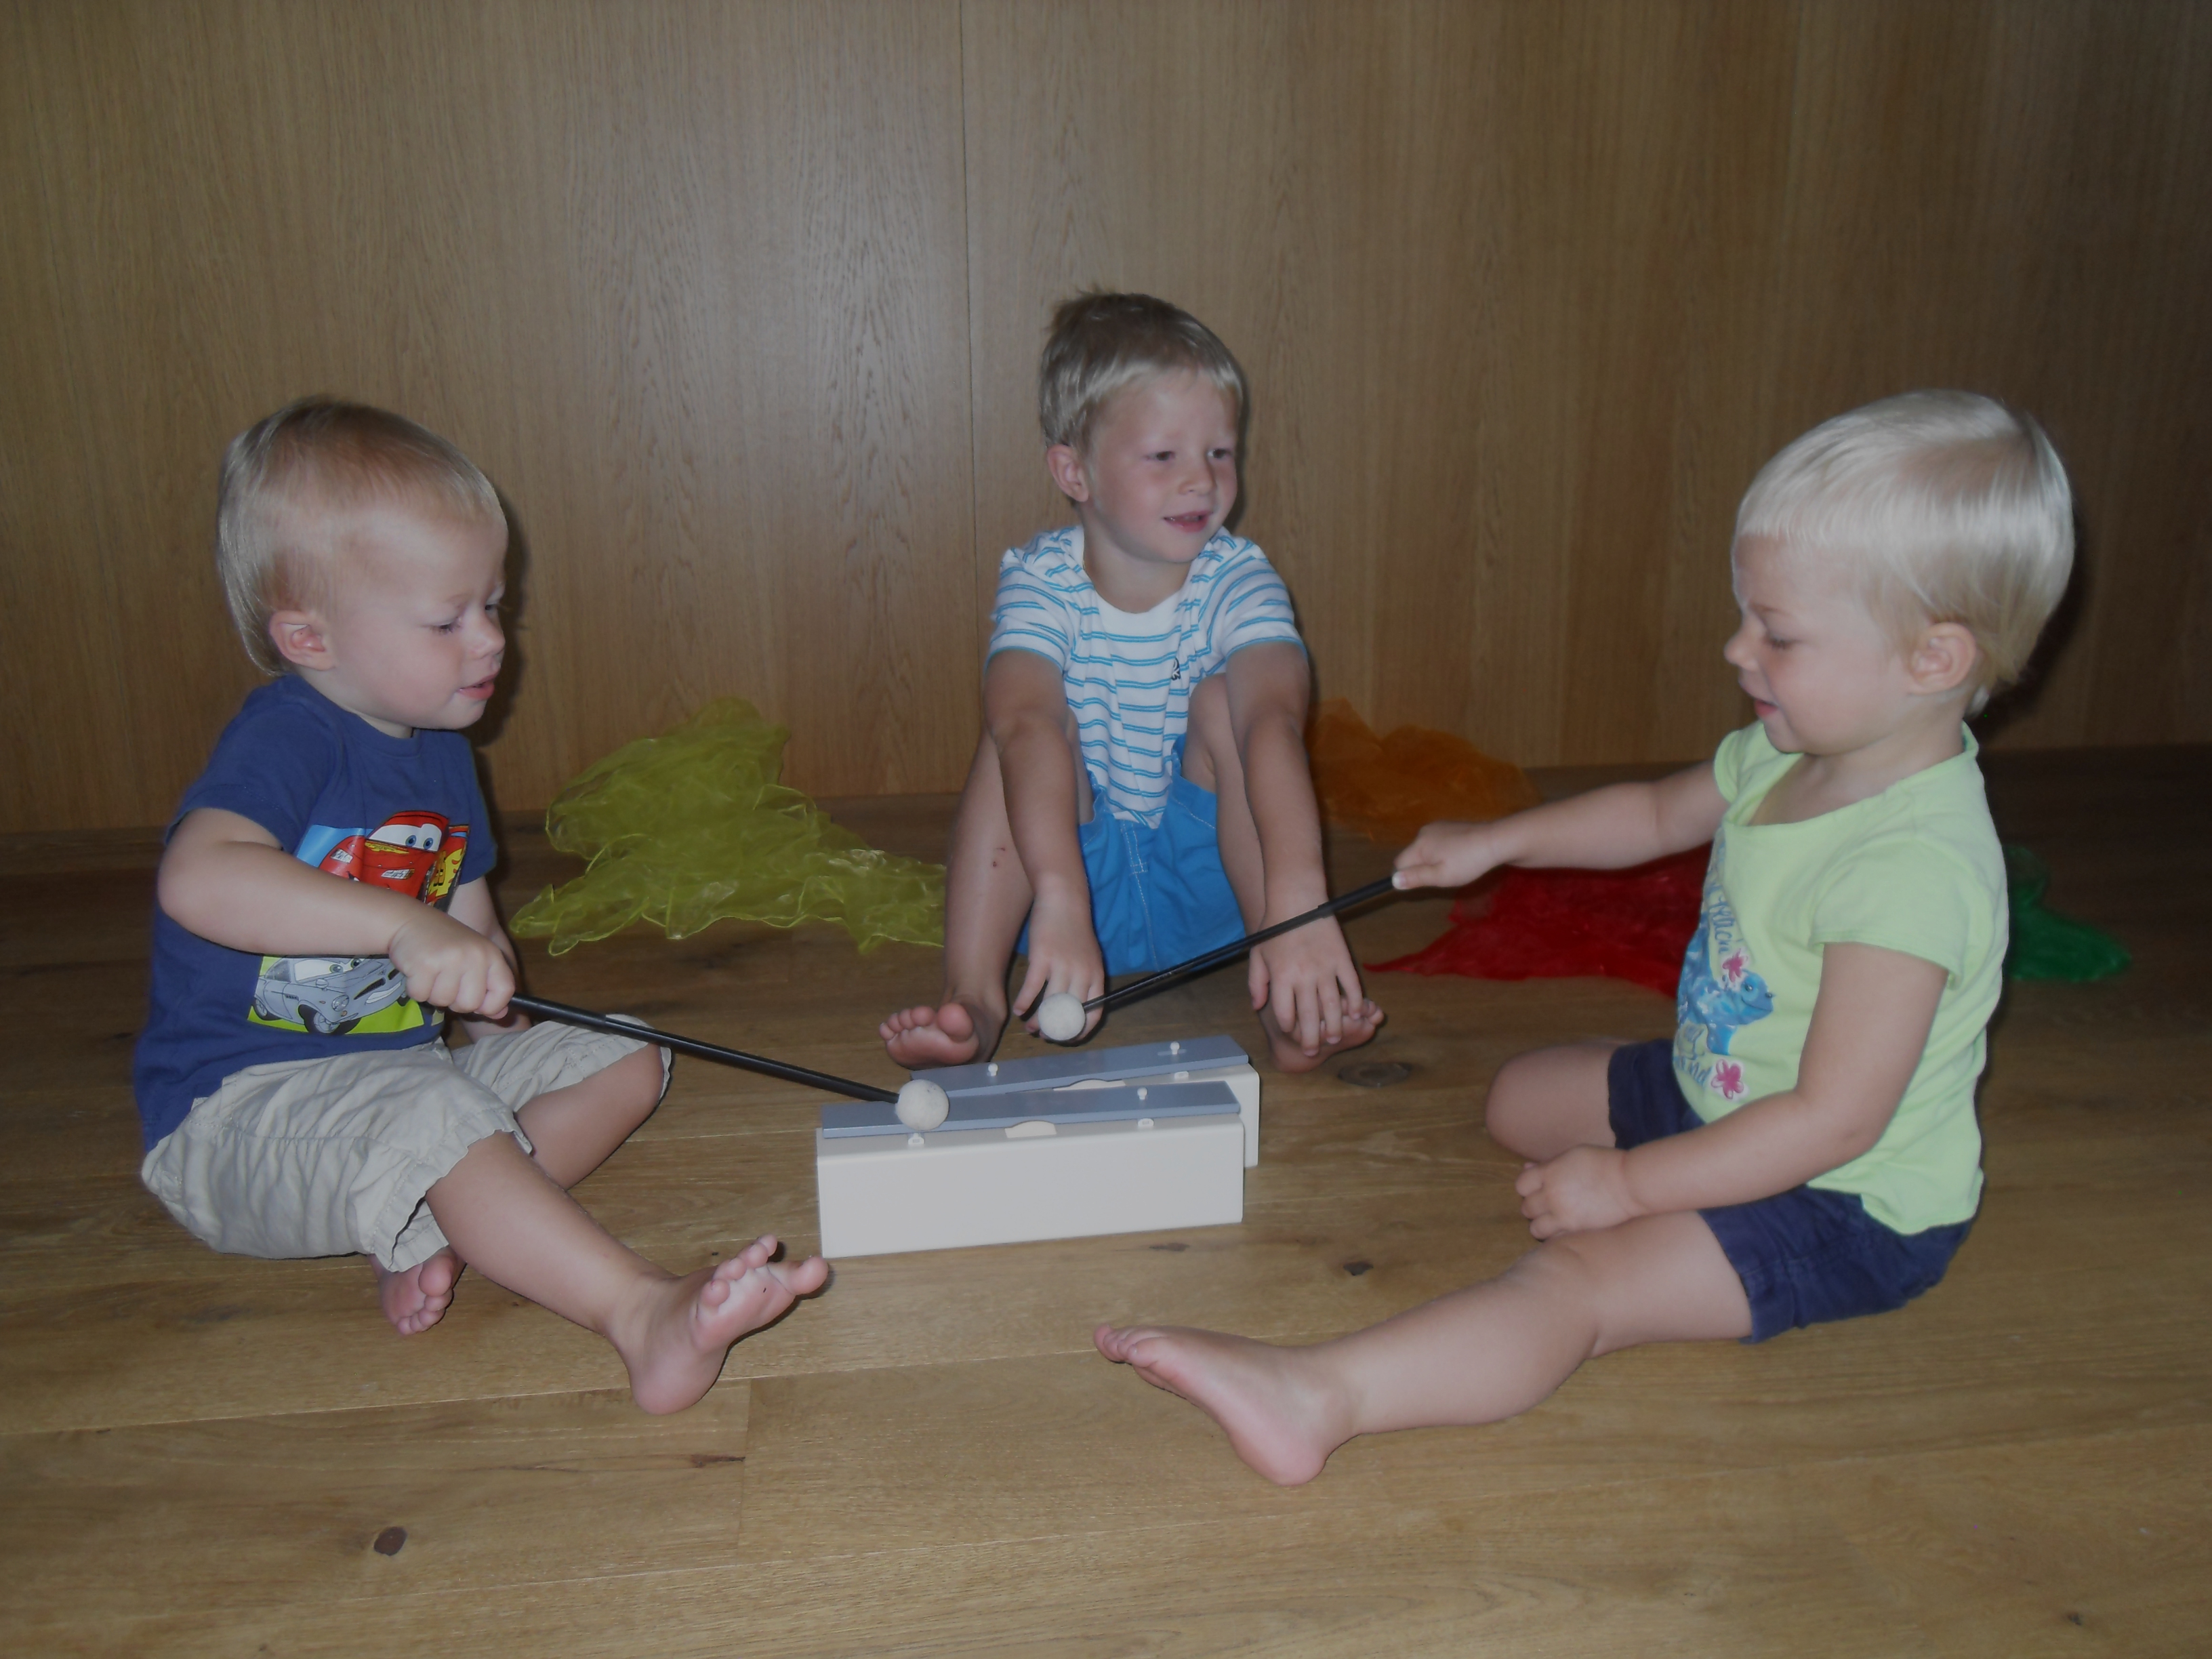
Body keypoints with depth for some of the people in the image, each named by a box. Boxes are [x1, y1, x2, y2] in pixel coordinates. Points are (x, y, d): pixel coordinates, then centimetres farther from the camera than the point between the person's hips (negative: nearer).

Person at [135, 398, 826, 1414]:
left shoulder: (439, 754, 10)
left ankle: (431, 1236, -19)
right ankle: (645, 1317, -46)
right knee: (431, 1119, -37)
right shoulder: (288, 736, -17)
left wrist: (501, 1038, 4)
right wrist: (406, 927, -43)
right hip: (239, 1112, -9)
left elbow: (472, 929, 19)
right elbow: (198, 880, -37)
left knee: (623, 1063, 1)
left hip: (404, 1071, 9)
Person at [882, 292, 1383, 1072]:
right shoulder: (1040, 580, -15)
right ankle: (971, 997, -31)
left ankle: (1289, 1001, -29)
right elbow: (1027, 725, -35)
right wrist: (1059, 902, -54)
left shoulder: (1237, 580, -13)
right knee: (1022, 716, -23)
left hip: (1210, 880, 0)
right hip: (1076, 868, 0)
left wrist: (1299, 898, -52)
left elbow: (1274, 719, -33)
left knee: (1224, 701, -23)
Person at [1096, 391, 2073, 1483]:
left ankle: (1316, 1394, -40)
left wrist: (1628, 1184, -27)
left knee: (1580, 1279, -30)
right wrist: (1498, 842, 11)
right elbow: (1660, 815, 18)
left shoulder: (1912, 866, -33)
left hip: (1850, 1206, -10)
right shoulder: (1786, 757, -4)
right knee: (1519, 1096, 22)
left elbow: (1836, 1119, -32)